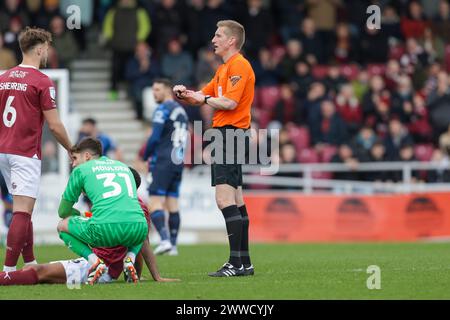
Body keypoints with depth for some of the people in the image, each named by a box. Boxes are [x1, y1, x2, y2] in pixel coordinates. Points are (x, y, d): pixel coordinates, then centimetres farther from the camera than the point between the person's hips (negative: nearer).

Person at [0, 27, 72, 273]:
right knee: (22, 211, -9)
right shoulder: (42, 82, -9)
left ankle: (30, 264, 17)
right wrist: (72, 151, 4)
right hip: (26, 153, -7)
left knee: (23, 210, 15)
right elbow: (54, 125, -9)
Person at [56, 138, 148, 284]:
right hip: (137, 229, 4)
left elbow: (63, 211, 24)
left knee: (62, 226, 23)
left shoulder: (81, 170, 17)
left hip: (106, 228, -4)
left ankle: (93, 260, -1)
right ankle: (130, 258, 9)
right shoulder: (124, 166, 31)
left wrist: (80, 216, 46)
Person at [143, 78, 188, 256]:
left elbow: (155, 137, -15)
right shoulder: (181, 110, 18)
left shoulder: (163, 110, -8)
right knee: (173, 204, 9)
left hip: (163, 161, -8)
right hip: (178, 162, 8)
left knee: (155, 203, -10)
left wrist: (145, 155, 1)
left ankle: (165, 240, -24)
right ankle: (173, 245, 7)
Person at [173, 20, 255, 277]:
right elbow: (203, 97, 24)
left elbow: (230, 102, -21)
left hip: (230, 134, -11)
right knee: (236, 202, 10)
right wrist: (185, 93, 4)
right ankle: (244, 263, 12)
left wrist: (205, 99, -6)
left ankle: (236, 263, -18)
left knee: (225, 200, -15)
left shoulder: (239, 65, -11)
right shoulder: (223, 69, 22)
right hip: (225, 134, 11)